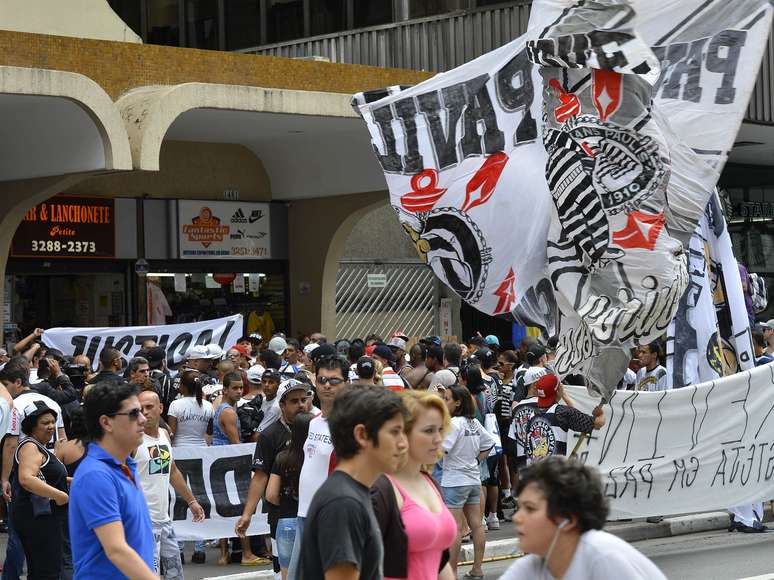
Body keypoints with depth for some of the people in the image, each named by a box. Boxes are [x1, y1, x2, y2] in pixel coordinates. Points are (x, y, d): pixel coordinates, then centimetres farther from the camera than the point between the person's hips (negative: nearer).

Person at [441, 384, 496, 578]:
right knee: (476, 525, 9)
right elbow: (489, 444, 17)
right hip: (474, 480, 8)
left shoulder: (454, 424, -17)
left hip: (454, 482, -8)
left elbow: (440, 448, -26)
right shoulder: (475, 423, 8)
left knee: (455, 529, -5)